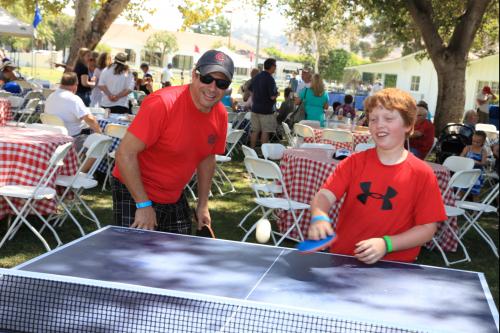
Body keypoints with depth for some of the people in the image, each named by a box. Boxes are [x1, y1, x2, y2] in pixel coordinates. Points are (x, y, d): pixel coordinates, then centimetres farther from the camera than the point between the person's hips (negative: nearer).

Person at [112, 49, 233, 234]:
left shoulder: (220, 115, -5)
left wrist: (203, 205, 12)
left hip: (175, 198, 7)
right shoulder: (163, 103, -26)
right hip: (135, 193, -6)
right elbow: (125, 154, -25)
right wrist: (144, 205, -23)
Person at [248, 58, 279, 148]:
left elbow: (251, 91, 15)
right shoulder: (270, 79, -16)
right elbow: (272, 96, -20)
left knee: (255, 130, 11)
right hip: (266, 110, -7)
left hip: (255, 108, 7)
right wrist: (276, 92, 0)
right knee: (265, 131, 1)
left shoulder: (256, 77, 7)